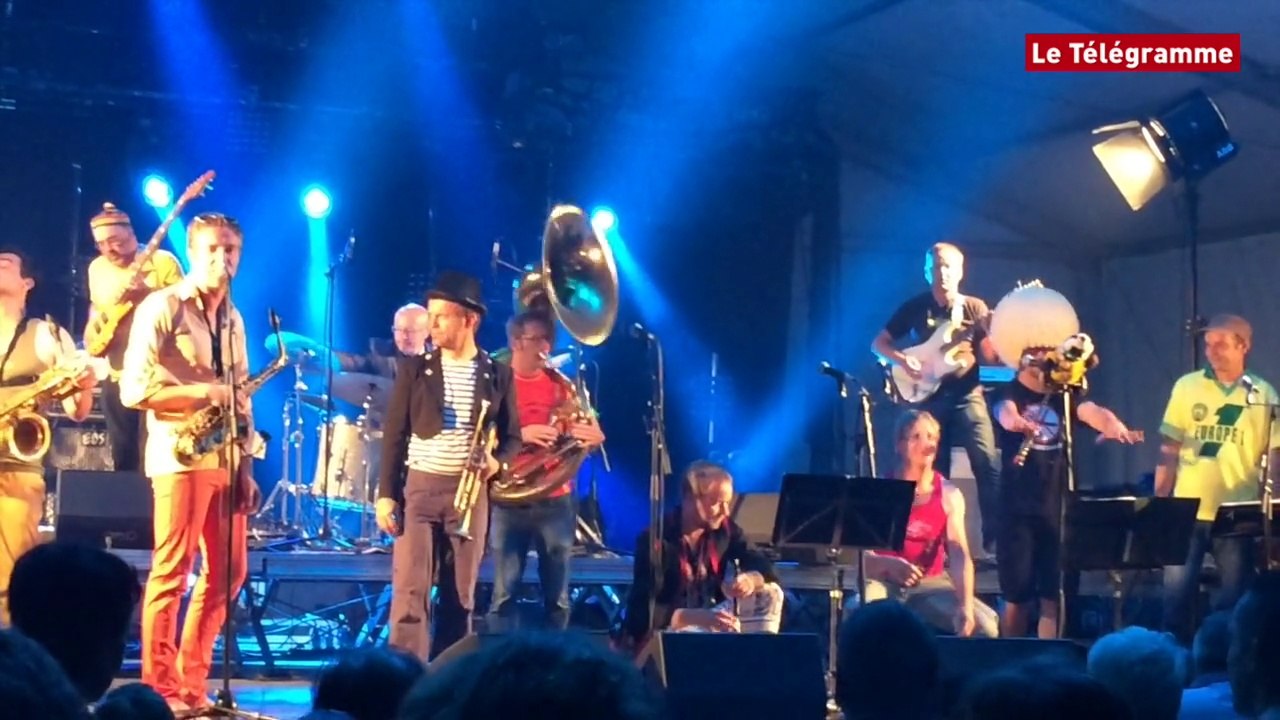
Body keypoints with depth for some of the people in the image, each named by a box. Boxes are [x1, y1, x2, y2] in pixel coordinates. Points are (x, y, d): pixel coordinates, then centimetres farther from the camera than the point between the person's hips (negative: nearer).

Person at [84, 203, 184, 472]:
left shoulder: (162, 261, -5)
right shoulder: (97, 269, 11)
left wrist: (148, 293, -23)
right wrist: (95, 329, -1)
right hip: (118, 379, 6)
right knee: (123, 460, 7)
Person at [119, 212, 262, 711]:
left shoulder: (232, 319, 17)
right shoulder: (161, 309, -4)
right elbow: (133, 389, -11)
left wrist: (247, 466, 9)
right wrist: (201, 393, -18)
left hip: (226, 460, 7)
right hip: (180, 456, -7)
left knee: (227, 572, 8)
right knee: (171, 571, -6)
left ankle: (192, 684, 16)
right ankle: (159, 689, 0)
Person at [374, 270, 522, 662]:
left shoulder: (497, 375, 4)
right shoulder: (414, 368, 3)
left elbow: (513, 437, 9)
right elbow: (394, 434, 3)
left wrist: (497, 461, -14)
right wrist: (386, 493, -4)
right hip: (419, 486, -1)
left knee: (460, 595, 5)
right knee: (410, 591, -7)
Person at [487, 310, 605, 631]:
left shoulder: (560, 385, 8)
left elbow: (589, 432, 8)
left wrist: (593, 435, -15)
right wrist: (519, 434, -21)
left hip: (555, 500, 3)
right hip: (509, 500, -3)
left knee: (557, 594, 6)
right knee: (504, 592, -2)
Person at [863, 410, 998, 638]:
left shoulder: (949, 495, -1)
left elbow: (959, 555, -13)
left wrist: (966, 607, -30)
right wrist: (888, 564, -37)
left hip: (931, 583, 2)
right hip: (885, 581, -2)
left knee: (985, 625, -20)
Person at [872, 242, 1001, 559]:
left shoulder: (975, 308, 5)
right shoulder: (915, 307, 5)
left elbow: (989, 357, 0)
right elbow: (878, 344, 7)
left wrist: (992, 330, -18)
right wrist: (901, 360, -12)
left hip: (966, 394, -1)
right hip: (928, 396, 1)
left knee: (987, 463, -14)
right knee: (935, 472, 3)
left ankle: (995, 537, -12)